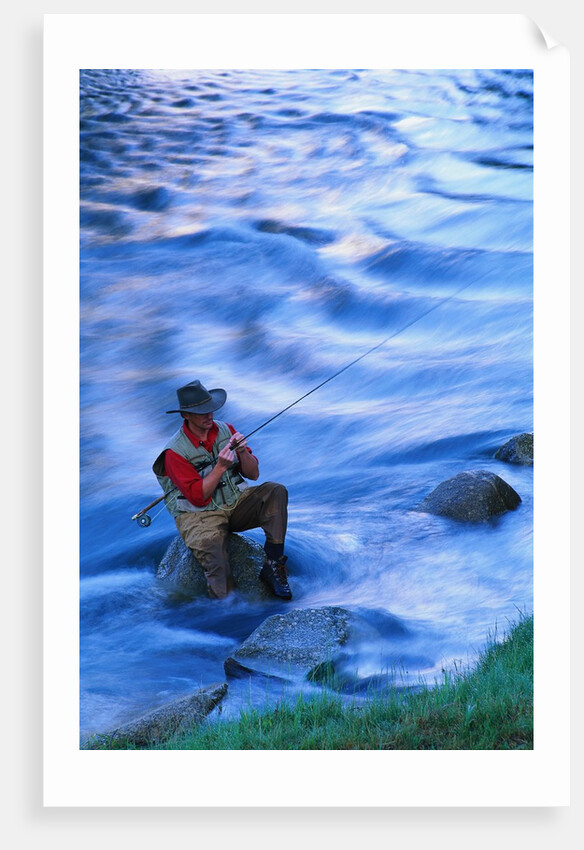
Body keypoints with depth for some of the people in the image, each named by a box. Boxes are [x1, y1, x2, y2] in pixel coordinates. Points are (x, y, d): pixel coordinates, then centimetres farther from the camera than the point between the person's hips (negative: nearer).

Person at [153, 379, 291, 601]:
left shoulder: (226, 431, 3)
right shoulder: (175, 451, -13)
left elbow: (253, 474, 5)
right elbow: (198, 497, -17)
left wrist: (243, 452, -16)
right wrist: (220, 467, -26)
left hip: (236, 502, 5)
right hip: (199, 513, -5)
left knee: (276, 491, -19)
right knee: (209, 543, -38)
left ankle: (273, 564, -20)